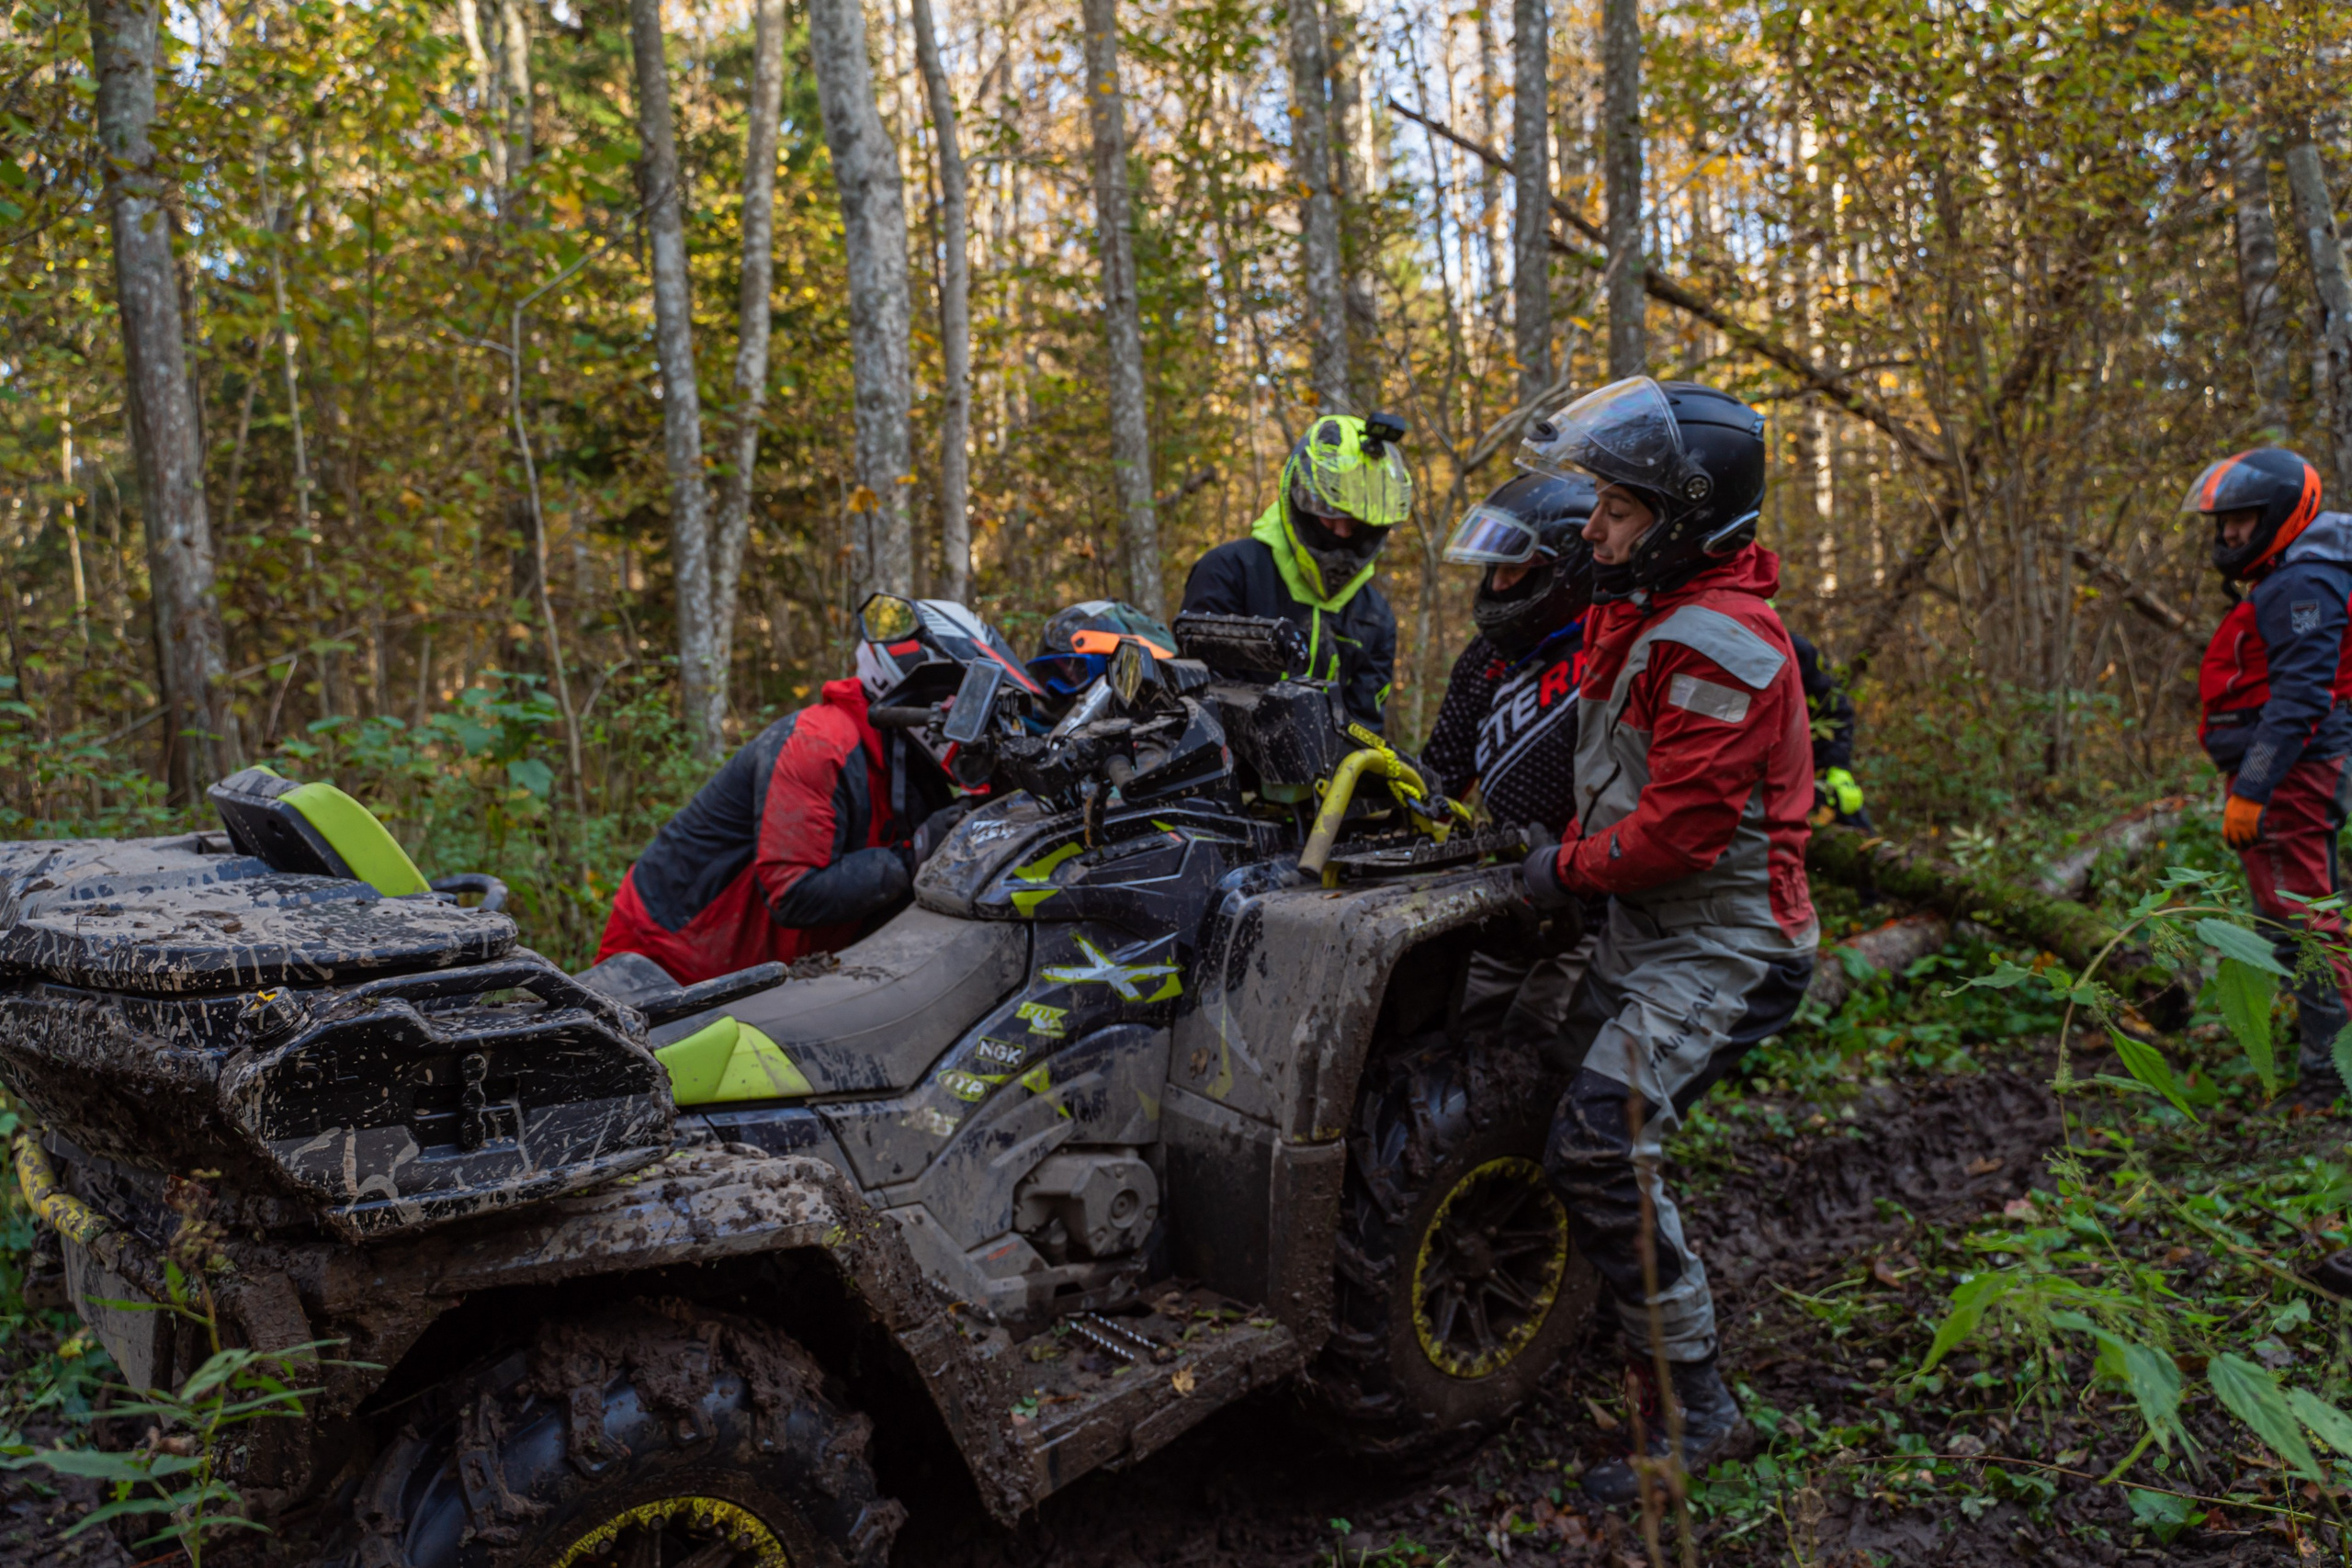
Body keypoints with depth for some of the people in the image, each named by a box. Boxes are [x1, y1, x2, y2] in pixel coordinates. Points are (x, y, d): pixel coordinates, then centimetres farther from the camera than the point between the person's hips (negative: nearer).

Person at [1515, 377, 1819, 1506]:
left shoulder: (1720, 643, -24)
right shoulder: (1638, 609, 8)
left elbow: (1677, 831, -27)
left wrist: (1566, 870, -12)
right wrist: (1569, 851, 10)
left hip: (1720, 947, -10)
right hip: (1644, 934, 10)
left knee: (1596, 1145, -19)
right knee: (1552, 1094, 18)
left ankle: (1692, 1403, -4)